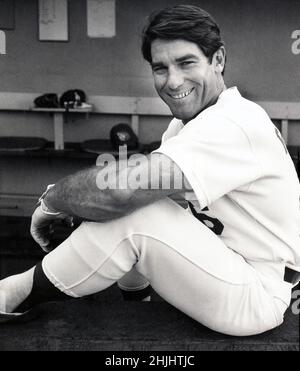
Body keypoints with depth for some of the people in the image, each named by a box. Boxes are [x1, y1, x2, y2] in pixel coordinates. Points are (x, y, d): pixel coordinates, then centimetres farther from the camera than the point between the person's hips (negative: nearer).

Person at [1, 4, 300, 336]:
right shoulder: (186, 124, 7)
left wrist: (52, 200, -17)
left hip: (256, 296, -9)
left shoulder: (233, 124, -25)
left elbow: (122, 189, -35)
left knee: (130, 212, -24)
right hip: (225, 268, 9)